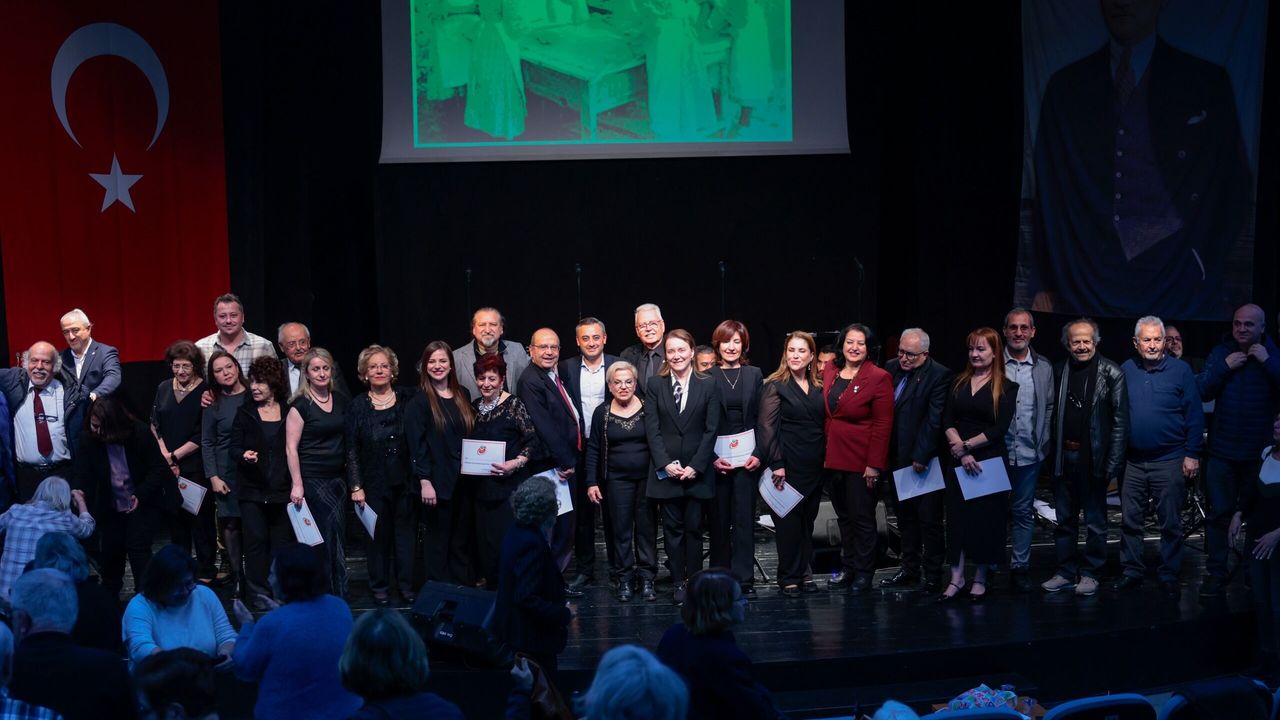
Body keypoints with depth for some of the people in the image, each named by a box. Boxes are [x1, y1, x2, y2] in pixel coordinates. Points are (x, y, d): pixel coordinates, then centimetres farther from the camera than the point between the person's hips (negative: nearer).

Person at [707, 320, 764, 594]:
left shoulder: (755, 375, 8)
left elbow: (762, 419, 6)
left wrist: (758, 454, -5)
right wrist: (711, 457, -9)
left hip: (747, 457, 1)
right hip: (716, 460, -1)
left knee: (744, 519, -3)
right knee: (718, 520, 4)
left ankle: (744, 579, -1)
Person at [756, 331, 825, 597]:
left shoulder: (818, 387, 11)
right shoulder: (775, 386, -5)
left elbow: (823, 423, 15)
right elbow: (767, 427, -9)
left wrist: (825, 458, 6)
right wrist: (776, 464, -14)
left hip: (814, 465, 5)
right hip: (788, 465, -5)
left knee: (808, 520, 9)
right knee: (788, 522, 0)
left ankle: (805, 572, 18)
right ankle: (789, 577, 8)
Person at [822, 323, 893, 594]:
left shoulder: (878, 378, -10)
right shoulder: (829, 371, 8)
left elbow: (882, 425, -12)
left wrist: (874, 464, -15)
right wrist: (825, 451, 8)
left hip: (861, 461, -6)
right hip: (834, 457, 6)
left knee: (862, 517, 1)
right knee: (844, 516, 13)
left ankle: (863, 573, 10)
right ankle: (847, 568, 23)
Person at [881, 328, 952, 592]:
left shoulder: (939, 375, -13)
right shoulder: (891, 368, 6)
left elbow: (934, 420, -16)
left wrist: (920, 457, -18)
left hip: (924, 460, -7)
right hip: (898, 458, 7)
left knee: (929, 519, 1)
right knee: (905, 516, 16)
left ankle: (932, 574, 10)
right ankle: (910, 568, 27)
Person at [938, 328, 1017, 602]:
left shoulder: (1006, 387, -2)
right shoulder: (958, 383, 9)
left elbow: (1000, 428, -10)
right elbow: (947, 421, 2)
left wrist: (967, 445, -12)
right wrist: (961, 452, -12)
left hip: (990, 461, -3)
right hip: (958, 461, 3)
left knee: (985, 518, 3)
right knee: (957, 516, 1)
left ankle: (980, 579, 14)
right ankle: (956, 578, 5)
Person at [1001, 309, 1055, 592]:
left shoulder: (1043, 368, 7)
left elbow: (1049, 408, 11)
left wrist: (1043, 444, 3)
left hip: (1029, 453, 2)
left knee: (1024, 512, 7)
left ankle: (1019, 567, 15)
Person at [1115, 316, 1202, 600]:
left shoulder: (1181, 370, -3)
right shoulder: (1126, 371, 5)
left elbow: (1194, 415, -2)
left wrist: (1192, 454, -7)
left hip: (1169, 460, -3)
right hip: (1132, 461, 3)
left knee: (1170, 523, 3)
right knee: (1130, 521, 8)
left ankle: (1170, 576, 12)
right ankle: (1132, 571, 20)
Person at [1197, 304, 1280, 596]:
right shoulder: (1220, 353, 4)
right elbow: (1202, 392, -4)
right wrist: (1224, 367, -15)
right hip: (1223, 451, 1)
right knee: (1220, 514, 3)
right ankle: (1216, 574, 8)